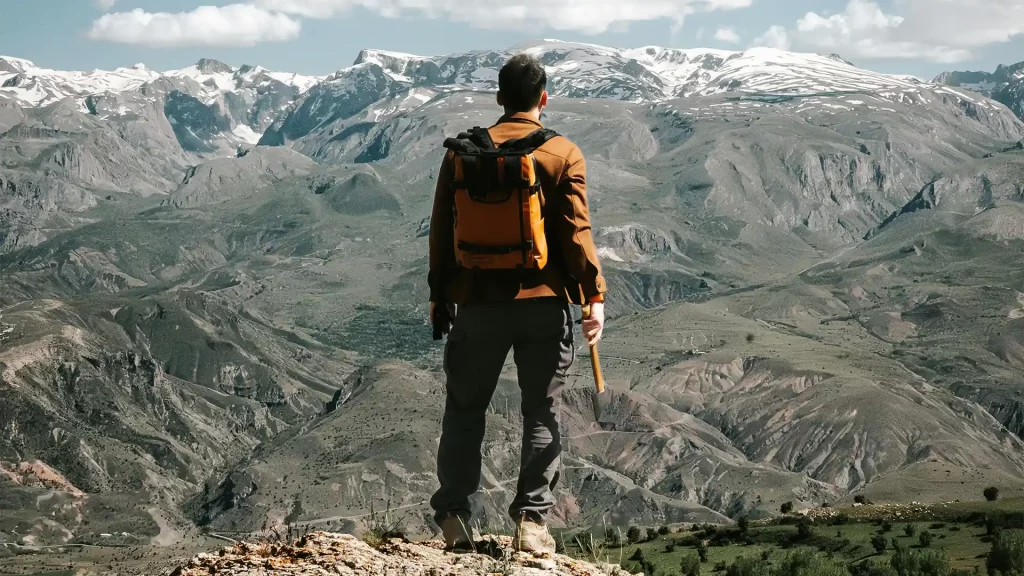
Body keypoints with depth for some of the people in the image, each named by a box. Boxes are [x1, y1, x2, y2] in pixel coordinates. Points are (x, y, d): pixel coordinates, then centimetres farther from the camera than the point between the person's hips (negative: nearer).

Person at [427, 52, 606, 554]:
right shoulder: (563, 153, -1)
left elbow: (442, 230, 7)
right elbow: (577, 230, -8)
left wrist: (440, 298, 14)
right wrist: (594, 294, -7)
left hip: (478, 301, 1)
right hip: (545, 303, -1)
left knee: (465, 408, 14)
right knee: (542, 413, 8)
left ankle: (453, 514, 9)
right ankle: (532, 520, 4)